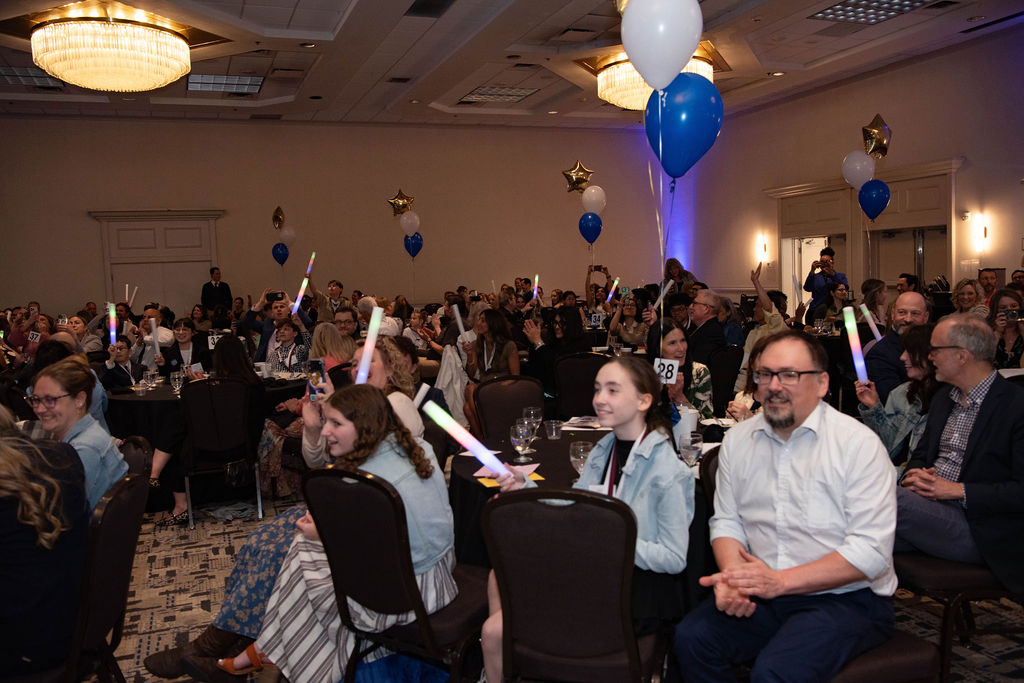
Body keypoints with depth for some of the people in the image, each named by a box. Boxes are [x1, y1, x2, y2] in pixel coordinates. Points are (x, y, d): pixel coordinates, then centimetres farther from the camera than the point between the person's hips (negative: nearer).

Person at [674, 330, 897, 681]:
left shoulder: (859, 443, -10)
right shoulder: (737, 439, 7)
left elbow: (871, 551, -15)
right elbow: (727, 521, 9)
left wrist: (780, 581, -21)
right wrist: (732, 578, -13)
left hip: (846, 597, -4)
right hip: (762, 594, 5)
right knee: (691, 637, -19)